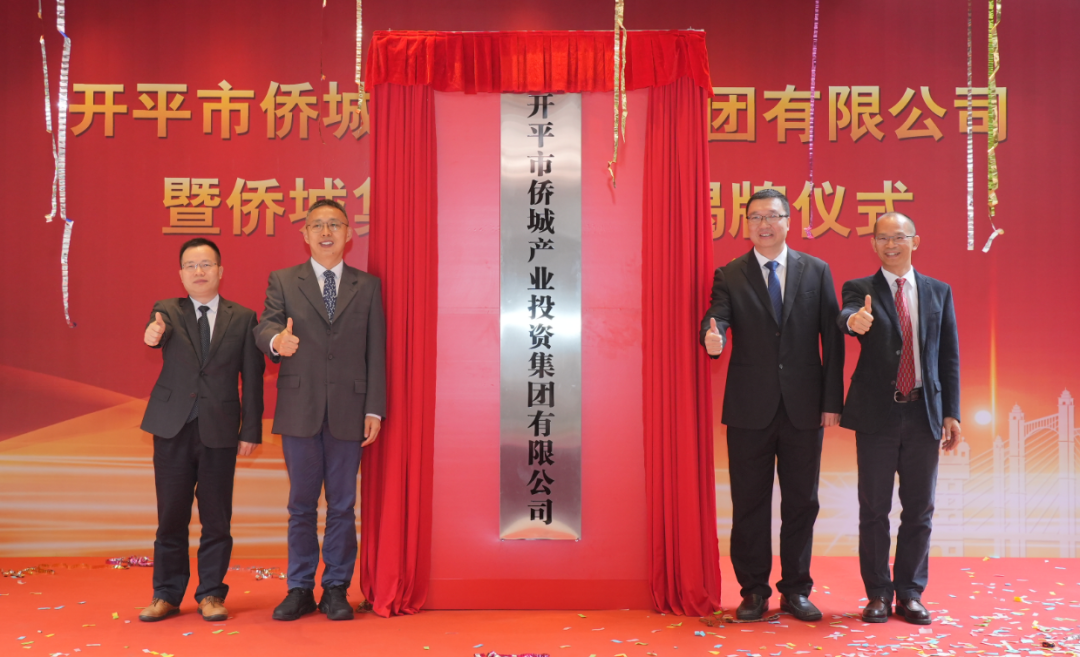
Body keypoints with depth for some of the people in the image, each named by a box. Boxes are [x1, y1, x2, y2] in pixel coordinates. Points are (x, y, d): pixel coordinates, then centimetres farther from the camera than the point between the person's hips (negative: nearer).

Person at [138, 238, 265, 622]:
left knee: (216, 518, 5)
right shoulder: (167, 311, 7)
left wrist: (251, 431, -2)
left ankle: (211, 594, 18)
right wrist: (154, 335, -41)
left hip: (219, 430, 0)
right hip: (173, 428, 1)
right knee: (171, 516, 8)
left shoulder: (243, 318, 5)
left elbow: (252, 378, 2)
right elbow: (159, 332, -16)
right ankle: (167, 595, 22)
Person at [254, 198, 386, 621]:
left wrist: (374, 409, -1)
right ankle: (300, 589, 21)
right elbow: (264, 325, -5)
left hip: (348, 411, 0)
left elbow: (376, 351, 5)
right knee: (302, 503, 8)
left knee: (342, 504, 6)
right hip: (299, 409, 0)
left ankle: (337, 589, 18)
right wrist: (276, 340, -31)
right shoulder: (283, 281, 9)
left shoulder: (368, 286, 9)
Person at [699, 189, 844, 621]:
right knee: (749, 503, 6)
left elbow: (831, 339, 4)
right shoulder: (729, 276, 5)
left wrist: (832, 400, -1)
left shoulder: (817, 272, 7)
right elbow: (716, 321, -9)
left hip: (804, 407, 1)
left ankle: (796, 590, 24)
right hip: (749, 408, -1)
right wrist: (712, 339, -34)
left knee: (801, 503, 9)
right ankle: (754, 591, 20)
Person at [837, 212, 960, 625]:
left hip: (924, 413, 2)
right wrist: (854, 319, -45)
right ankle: (878, 594, 16)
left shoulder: (939, 292, 10)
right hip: (877, 413, -2)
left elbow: (950, 356, 9)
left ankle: (910, 594, 20)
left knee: (919, 509, 8)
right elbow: (847, 315, -21)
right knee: (874, 508, 4)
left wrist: (951, 413, 3)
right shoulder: (860, 289, 3)